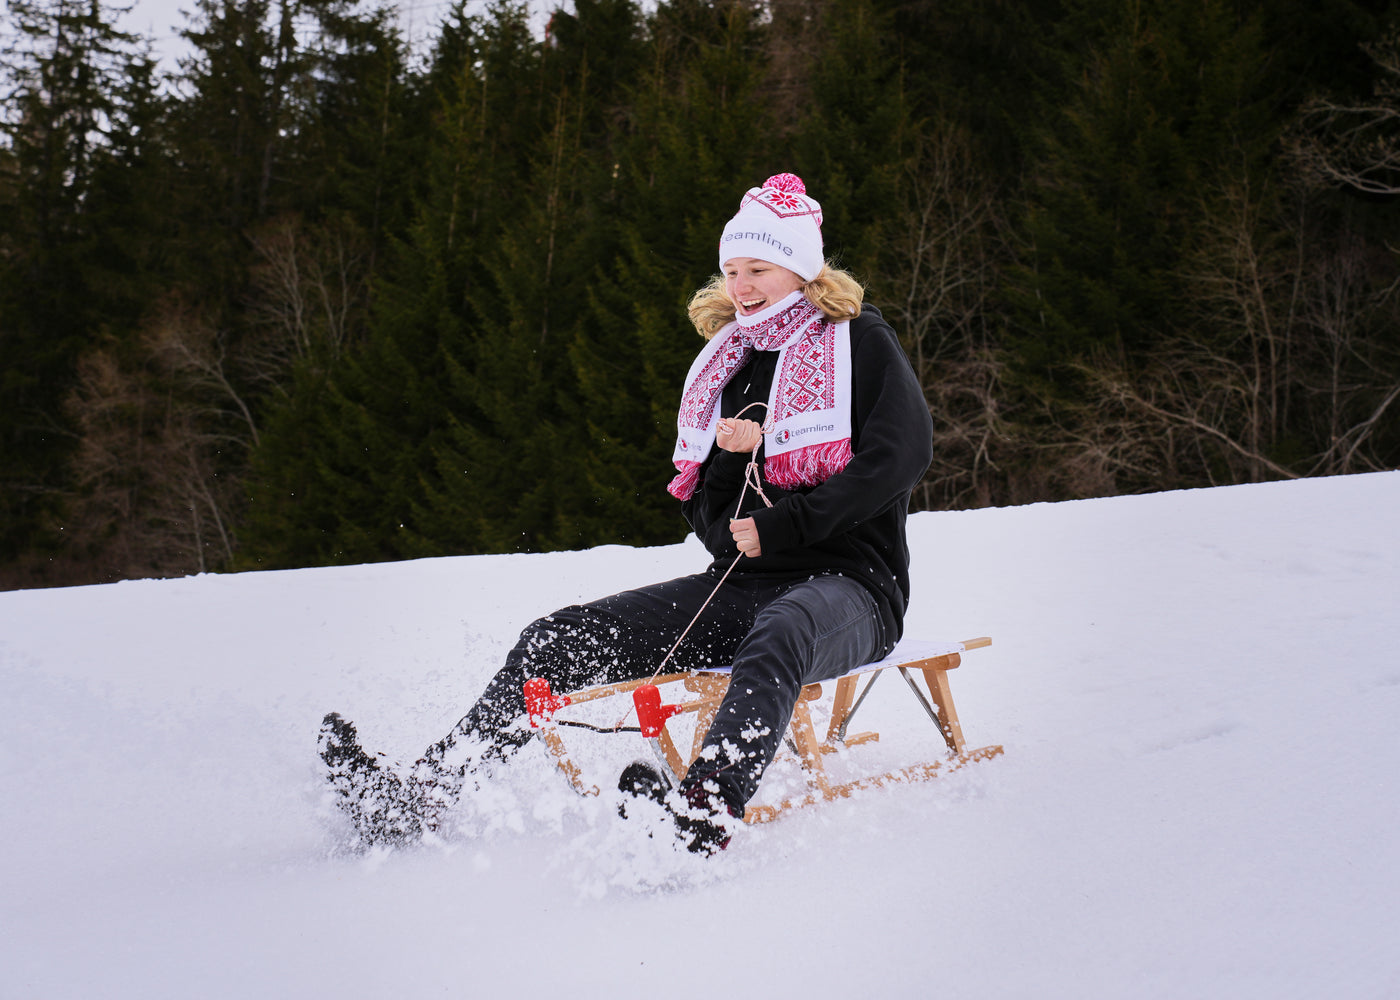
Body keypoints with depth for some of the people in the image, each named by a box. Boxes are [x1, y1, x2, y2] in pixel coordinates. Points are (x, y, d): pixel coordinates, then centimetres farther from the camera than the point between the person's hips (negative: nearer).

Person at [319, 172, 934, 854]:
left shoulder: (857, 339, 0)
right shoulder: (725, 360, 17)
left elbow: (901, 454, -13)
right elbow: (701, 504, 15)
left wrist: (782, 525, -18)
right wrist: (727, 453, -9)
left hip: (846, 582, -6)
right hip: (740, 585, 6)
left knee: (777, 638, -43)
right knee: (564, 637, -10)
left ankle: (700, 821, -65)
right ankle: (414, 799, -17)